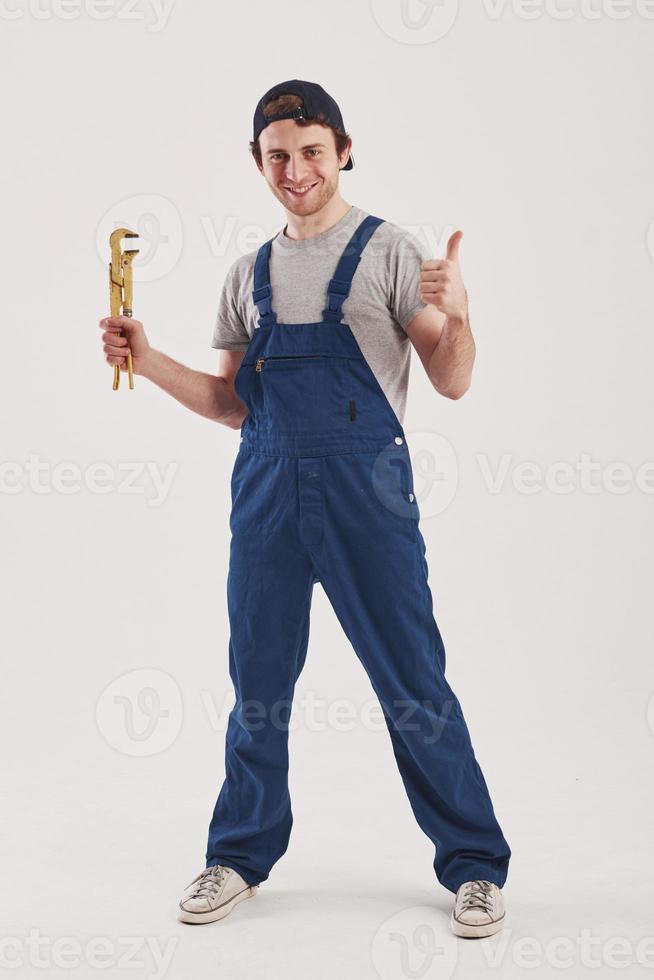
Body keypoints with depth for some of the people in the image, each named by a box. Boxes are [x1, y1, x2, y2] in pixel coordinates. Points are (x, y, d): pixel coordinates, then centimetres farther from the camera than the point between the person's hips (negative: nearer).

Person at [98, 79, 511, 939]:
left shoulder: (386, 249, 1)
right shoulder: (250, 275, 15)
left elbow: (452, 383, -2)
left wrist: (455, 313, -22)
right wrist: (147, 361, 5)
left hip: (365, 489, -4)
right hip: (267, 491, 4)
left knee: (412, 683, -1)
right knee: (258, 682, 12)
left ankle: (473, 866, 14)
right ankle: (242, 855, 28)